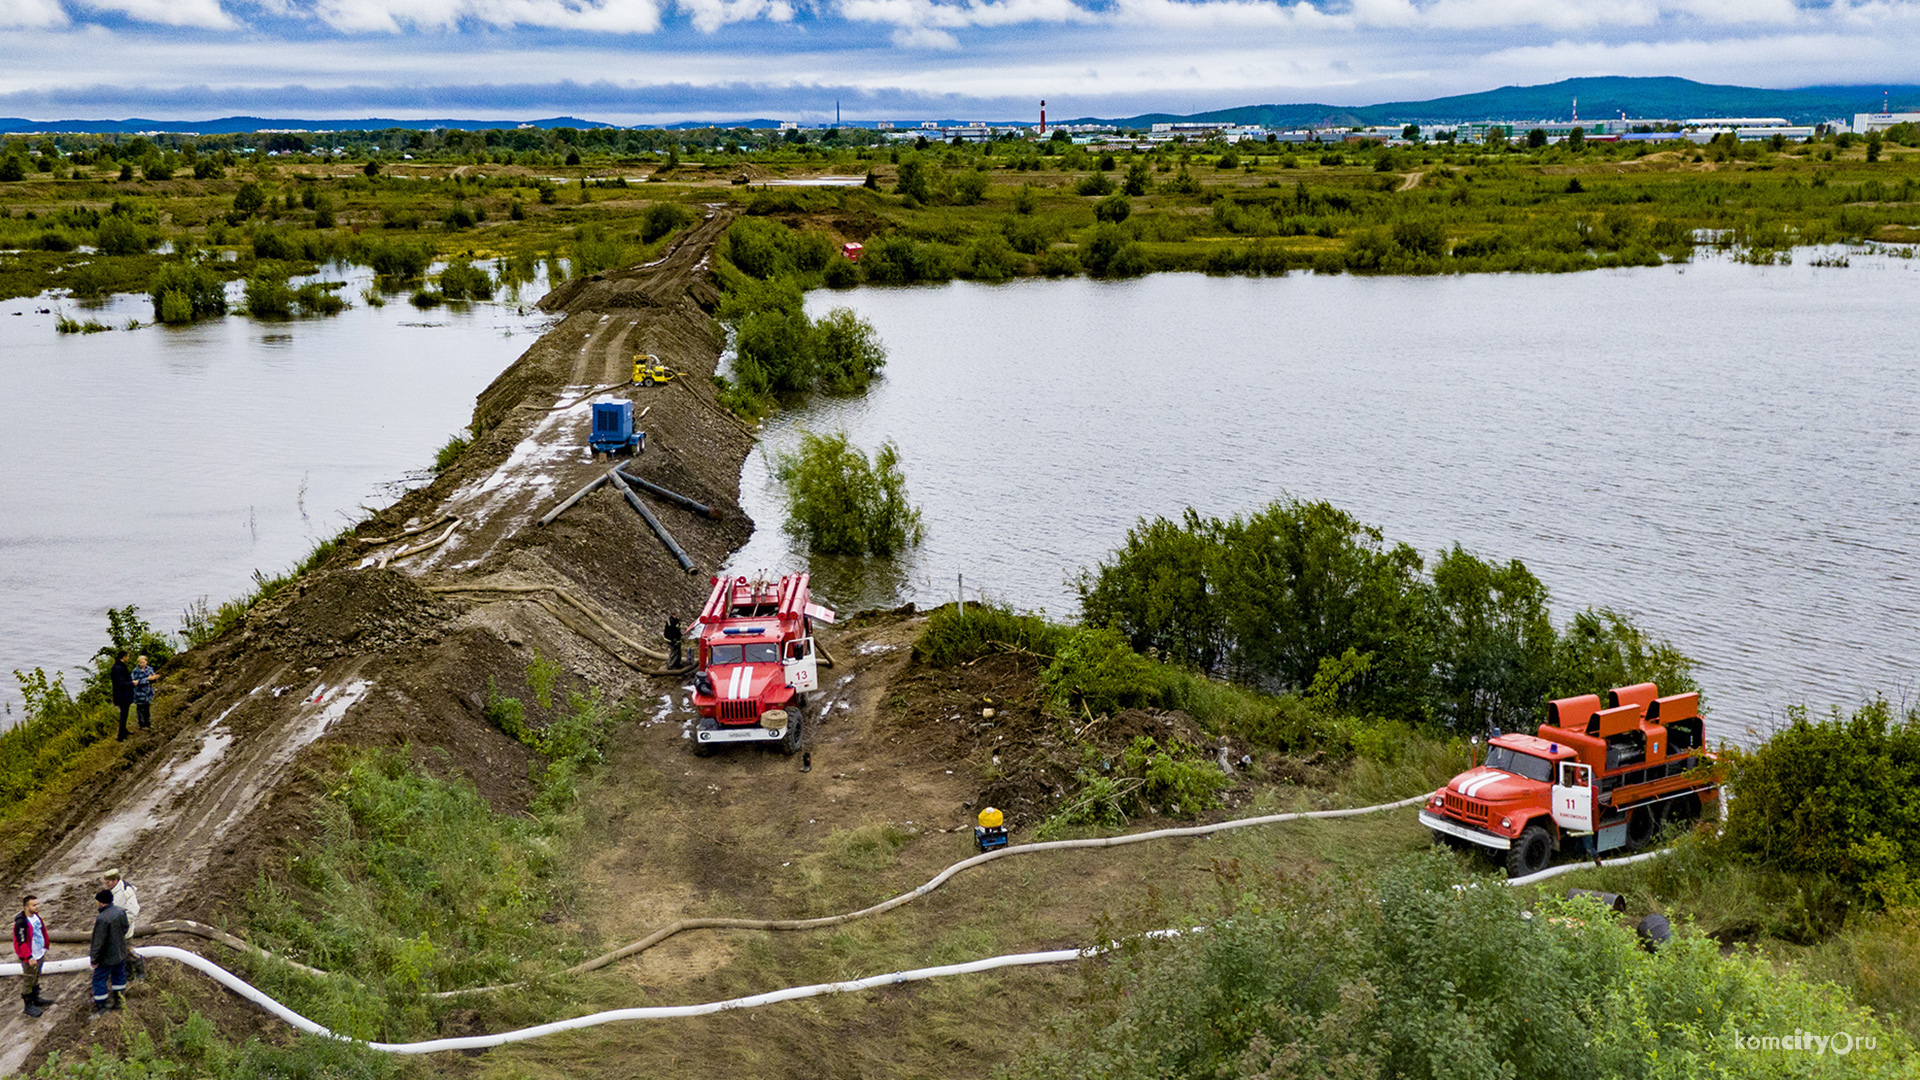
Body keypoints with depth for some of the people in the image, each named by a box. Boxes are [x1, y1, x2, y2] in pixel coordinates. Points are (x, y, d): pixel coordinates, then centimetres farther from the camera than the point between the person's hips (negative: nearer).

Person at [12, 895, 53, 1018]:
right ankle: (28, 1005, 20)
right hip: (29, 958, -9)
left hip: (39, 954, 9)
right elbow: (21, 942, -25)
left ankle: (36, 999, 41)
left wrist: (44, 947, 20)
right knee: (28, 981, 7)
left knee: (36, 978, 25)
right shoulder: (21, 922, -25)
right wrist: (29, 957, -25)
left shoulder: (36, 916, 1)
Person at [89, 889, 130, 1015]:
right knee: (119, 976, 22)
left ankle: (100, 1007, 14)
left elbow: (99, 941, -24)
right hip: (120, 952, 8)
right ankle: (119, 1001, 36)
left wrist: (94, 958, -14)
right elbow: (125, 928, 8)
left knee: (99, 980, 7)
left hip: (107, 957, -8)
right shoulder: (120, 911, -7)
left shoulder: (102, 919, -30)